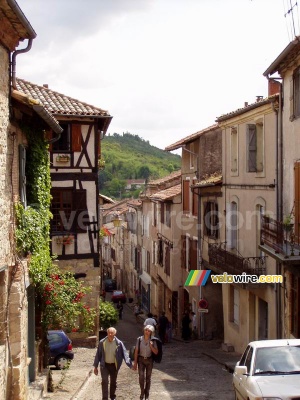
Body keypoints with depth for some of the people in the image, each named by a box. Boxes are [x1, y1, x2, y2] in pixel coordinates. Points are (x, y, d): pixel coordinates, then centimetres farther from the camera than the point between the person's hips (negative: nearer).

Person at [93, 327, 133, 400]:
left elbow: (125, 354, -12)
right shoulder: (102, 342, -6)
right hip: (104, 365, -1)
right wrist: (95, 366, 1)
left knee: (113, 382, 14)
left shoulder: (119, 343, -10)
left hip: (114, 365, 1)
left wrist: (130, 364, -22)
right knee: (104, 381, -14)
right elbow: (98, 355, 1)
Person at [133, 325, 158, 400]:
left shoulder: (152, 341, -5)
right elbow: (136, 351, -3)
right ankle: (142, 392, 8)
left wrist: (151, 346, -22)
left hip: (149, 360, 1)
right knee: (141, 377, -14)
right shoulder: (139, 339, -8)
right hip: (141, 360, -1)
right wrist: (135, 362, -4)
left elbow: (156, 352, -4)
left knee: (148, 378, 7)